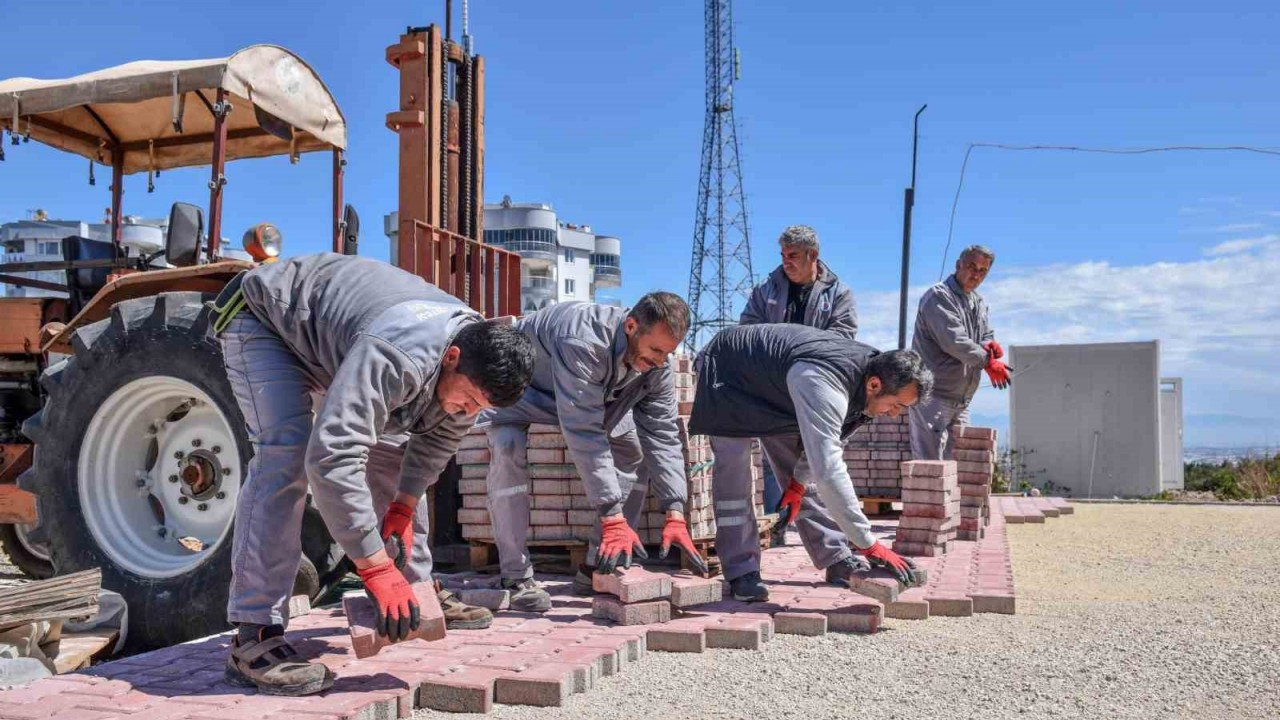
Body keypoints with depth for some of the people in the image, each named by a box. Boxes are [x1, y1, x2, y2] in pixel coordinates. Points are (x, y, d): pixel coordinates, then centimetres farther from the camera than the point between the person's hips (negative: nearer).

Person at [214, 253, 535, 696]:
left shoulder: (475, 362, -16)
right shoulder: (395, 356, -44)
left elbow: (438, 439, 1)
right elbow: (332, 457, -49)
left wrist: (404, 507, -7)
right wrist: (376, 568, -45)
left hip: (329, 339, 8)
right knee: (287, 454, -27)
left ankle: (418, 590, 18)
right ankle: (255, 635, -24)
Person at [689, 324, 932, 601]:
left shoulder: (874, 366, -16)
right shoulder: (824, 385, -45)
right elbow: (829, 471, -50)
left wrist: (799, 481, 1)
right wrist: (869, 545, -47)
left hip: (773, 382, 9)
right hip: (727, 369, -8)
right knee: (733, 465, -19)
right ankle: (741, 571, -12)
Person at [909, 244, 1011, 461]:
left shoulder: (979, 303, 19)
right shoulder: (938, 296, -10)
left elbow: (987, 334, 19)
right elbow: (953, 340, -20)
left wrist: (989, 345, -6)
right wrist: (988, 361, -19)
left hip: (961, 400, 9)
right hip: (933, 394, -9)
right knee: (930, 463, -10)